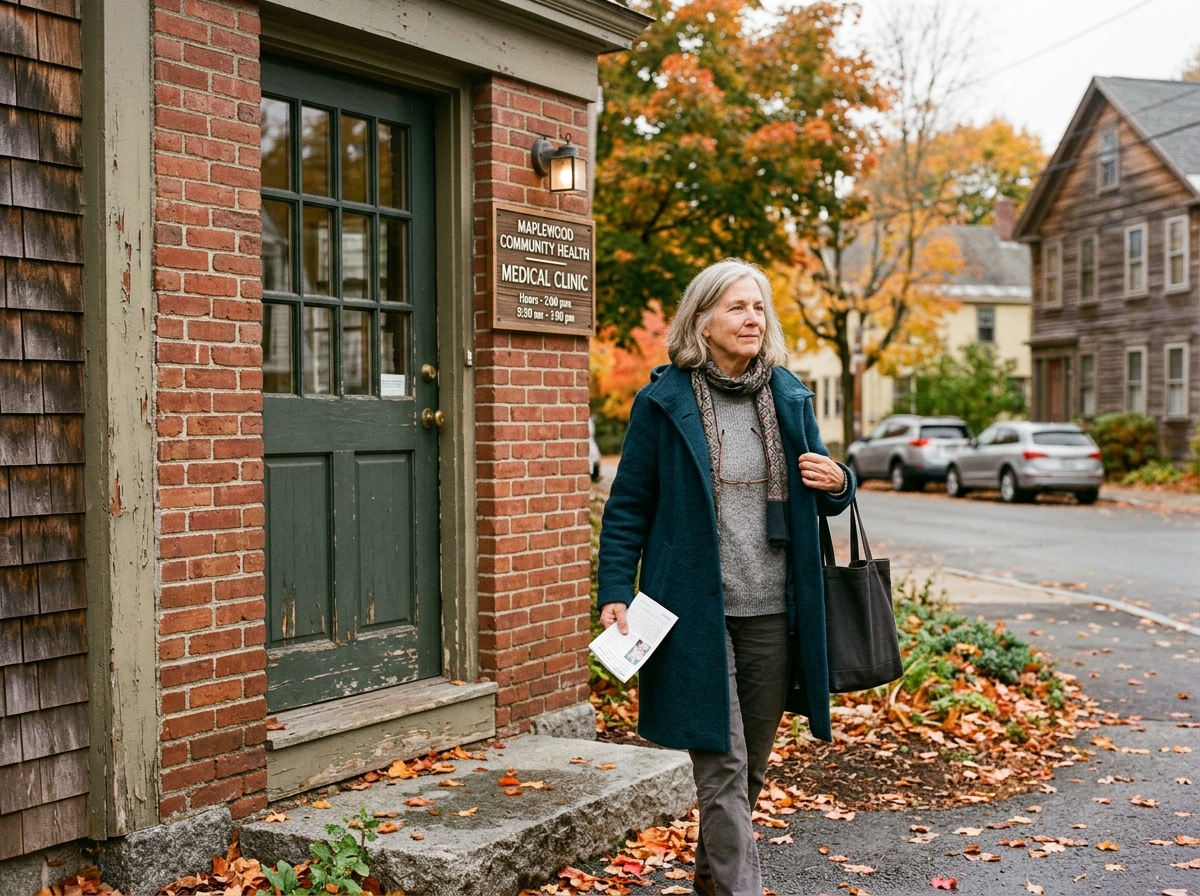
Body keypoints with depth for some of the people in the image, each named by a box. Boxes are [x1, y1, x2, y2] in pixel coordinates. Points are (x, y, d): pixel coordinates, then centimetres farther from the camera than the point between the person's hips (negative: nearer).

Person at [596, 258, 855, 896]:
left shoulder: (789, 396, 8)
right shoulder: (663, 402, -5)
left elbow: (818, 498, 18)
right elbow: (628, 506, -2)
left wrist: (837, 484, -5)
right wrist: (615, 593, -10)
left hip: (773, 612, 5)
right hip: (696, 611, -5)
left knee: (751, 764, 17)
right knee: (721, 768, -6)